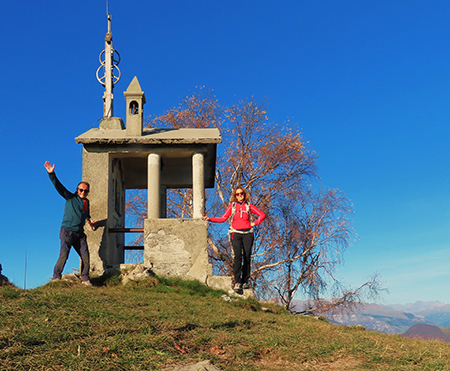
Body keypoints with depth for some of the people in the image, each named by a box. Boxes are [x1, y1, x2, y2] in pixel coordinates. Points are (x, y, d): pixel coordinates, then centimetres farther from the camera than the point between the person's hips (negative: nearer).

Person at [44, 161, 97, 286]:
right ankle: (56, 277, -4)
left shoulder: (86, 202, 15)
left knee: (85, 255, -2)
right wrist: (51, 174, -24)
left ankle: (85, 278, 10)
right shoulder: (70, 197, 0)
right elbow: (59, 187, -13)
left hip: (80, 233, 5)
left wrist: (89, 222, 27)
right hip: (67, 231, -5)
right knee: (64, 254, -17)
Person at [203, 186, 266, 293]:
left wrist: (254, 223, 5)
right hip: (236, 234, -1)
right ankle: (237, 282, -21)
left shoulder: (249, 206, 11)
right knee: (238, 256, -17)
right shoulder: (232, 205, 11)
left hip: (247, 233, 1)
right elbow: (223, 218, 5)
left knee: (247, 256, -3)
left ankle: (245, 281, 9)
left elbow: (262, 215, 14)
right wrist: (209, 219, -4)